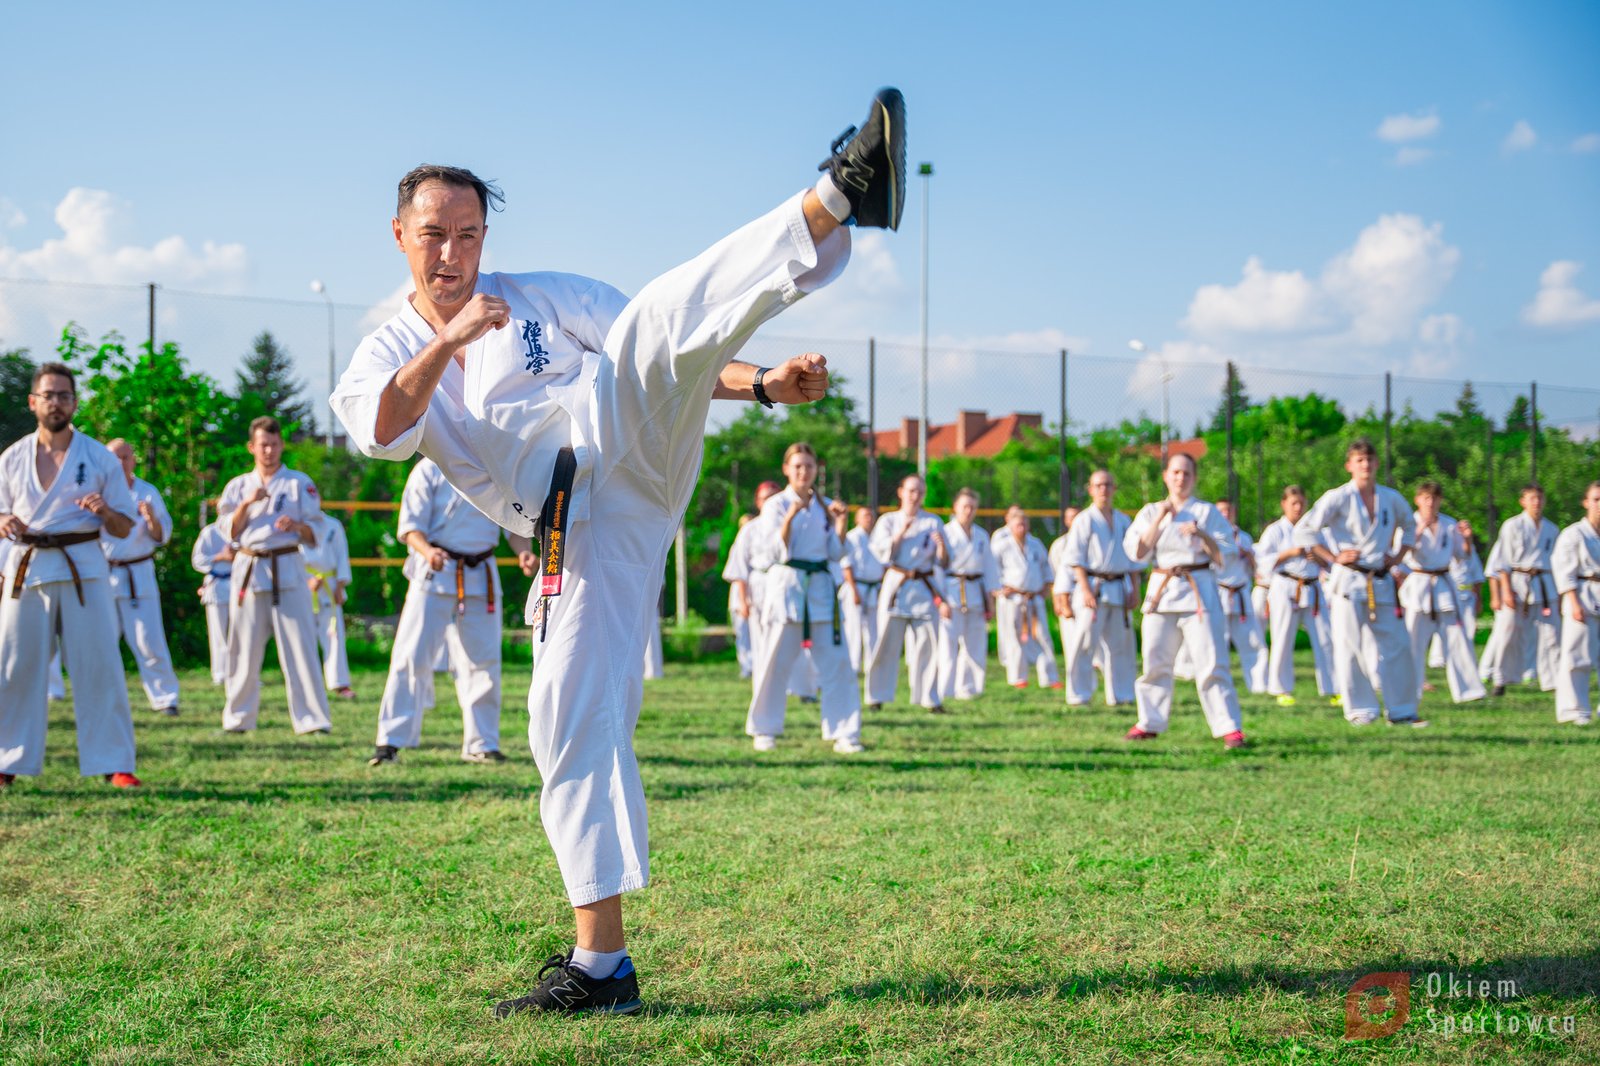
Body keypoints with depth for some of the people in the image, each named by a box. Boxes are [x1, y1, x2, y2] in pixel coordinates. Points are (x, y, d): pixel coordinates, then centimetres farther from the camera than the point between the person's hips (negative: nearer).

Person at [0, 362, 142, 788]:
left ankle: (115, 764, 2)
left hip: (83, 567, -2)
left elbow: (125, 528, 4)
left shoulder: (100, 458, 1)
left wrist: (105, 512, -17)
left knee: (99, 665, -4)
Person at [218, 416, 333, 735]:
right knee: (244, 648, 5)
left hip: (287, 569, -2)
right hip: (249, 570, 2)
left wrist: (297, 526, -17)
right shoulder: (238, 486, 11)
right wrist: (247, 504, -9)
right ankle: (238, 718, 17)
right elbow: (229, 533, 5)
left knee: (300, 646, -7)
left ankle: (312, 719, -5)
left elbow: (315, 535, 3)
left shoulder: (300, 483, 5)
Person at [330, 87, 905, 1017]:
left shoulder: (545, 297, 19)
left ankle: (835, 200, -51)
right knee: (574, 721, -4)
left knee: (652, 322, -29)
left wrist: (763, 384, -1)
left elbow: (671, 355, 15)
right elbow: (381, 431, -5)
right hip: (580, 533, 2)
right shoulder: (388, 354, 20)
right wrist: (448, 340, -15)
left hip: (627, 445, -2)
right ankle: (601, 964, 3)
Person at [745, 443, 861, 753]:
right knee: (776, 661, 0)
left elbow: (836, 554, 9)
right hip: (787, 585, -3)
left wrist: (840, 523, -5)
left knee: (837, 661, -2)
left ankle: (843, 733, 3)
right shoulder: (776, 505, -1)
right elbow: (778, 551, -10)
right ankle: (763, 730, 15)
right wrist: (790, 516, -21)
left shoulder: (826, 506, 10)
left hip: (821, 587, 3)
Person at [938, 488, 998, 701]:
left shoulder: (981, 535, 13)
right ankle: (942, 691, -7)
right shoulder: (945, 533, -2)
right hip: (952, 594, -5)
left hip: (975, 594, 5)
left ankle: (967, 688, 18)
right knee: (947, 642, -10)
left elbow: (989, 567, 15)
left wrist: (990, 600, 11)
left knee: (974, 644, 7)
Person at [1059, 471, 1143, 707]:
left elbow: (1134, 560, 15)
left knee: (1120, 644, 8)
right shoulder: (1084, 520, -2)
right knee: (1084, 643, -7)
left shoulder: (1124, 521, 13)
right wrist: (1086, 589, -16)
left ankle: (1119, 694, 18)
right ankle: (1078, 695, 1)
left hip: (1119, 589, 5)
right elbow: (1075, 559, -7)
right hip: (1092, 588, -5)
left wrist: (1134, 590, 6)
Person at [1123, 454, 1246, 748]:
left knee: (1211, 662, -10)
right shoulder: (1150, 512, 11)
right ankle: (1149, 723, 21)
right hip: (1162, 591, 3)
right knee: (1155, 662, 8)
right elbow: (1137, 551, -2)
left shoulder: (1208, 512, 5)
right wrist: (1160, 518, -6)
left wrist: (1201, 534, -14)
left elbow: (1225, 555, 0)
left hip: (1199, 591, -3)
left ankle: (1230, 728, -10)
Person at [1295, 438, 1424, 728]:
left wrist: (1396, 556, 12)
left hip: (1381, 582, 5)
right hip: (1347, 582, -4)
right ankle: (1359, 710, 7)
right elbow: (1303, 530, -7)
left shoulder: (1391, 498, 8)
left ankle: (1402, 711, 13)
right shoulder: (1338, 498, -6)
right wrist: (1333, 558, -10)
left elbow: (1408, 527, 28)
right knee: (1350, 647, -3)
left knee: (1396, 645, 4)